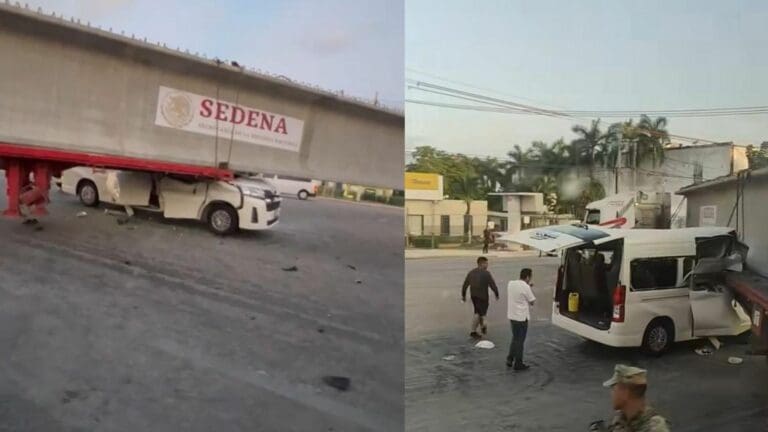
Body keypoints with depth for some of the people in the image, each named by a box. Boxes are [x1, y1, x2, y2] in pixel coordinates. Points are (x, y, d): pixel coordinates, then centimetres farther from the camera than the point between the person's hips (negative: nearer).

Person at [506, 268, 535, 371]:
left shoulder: (510, 283, 4)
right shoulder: (526, 287, -18)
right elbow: (532, 302, -10)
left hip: (511, 315, 7)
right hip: (522, 317, -7)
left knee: (515, 338, 22)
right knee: (520, 340, 4)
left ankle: (510, 359, 23)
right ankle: (518, 364, 12)